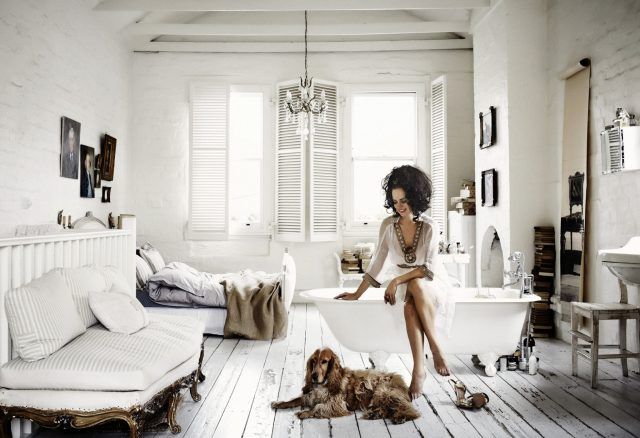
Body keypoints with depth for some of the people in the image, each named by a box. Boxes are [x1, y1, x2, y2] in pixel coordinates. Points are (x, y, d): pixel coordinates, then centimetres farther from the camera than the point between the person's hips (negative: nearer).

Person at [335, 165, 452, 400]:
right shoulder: (388, 226, -3)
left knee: (415, 286, -38)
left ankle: (435, 348, -32)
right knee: (410, 307, -35)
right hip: (403, 289, 2)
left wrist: (397, 280, -27)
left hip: (432, 286, -2)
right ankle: (419, 370, -36)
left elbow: (429, 268, -17)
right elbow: (377, 262, 3)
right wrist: (357, 294, 3)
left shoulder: (430, 227, -11)